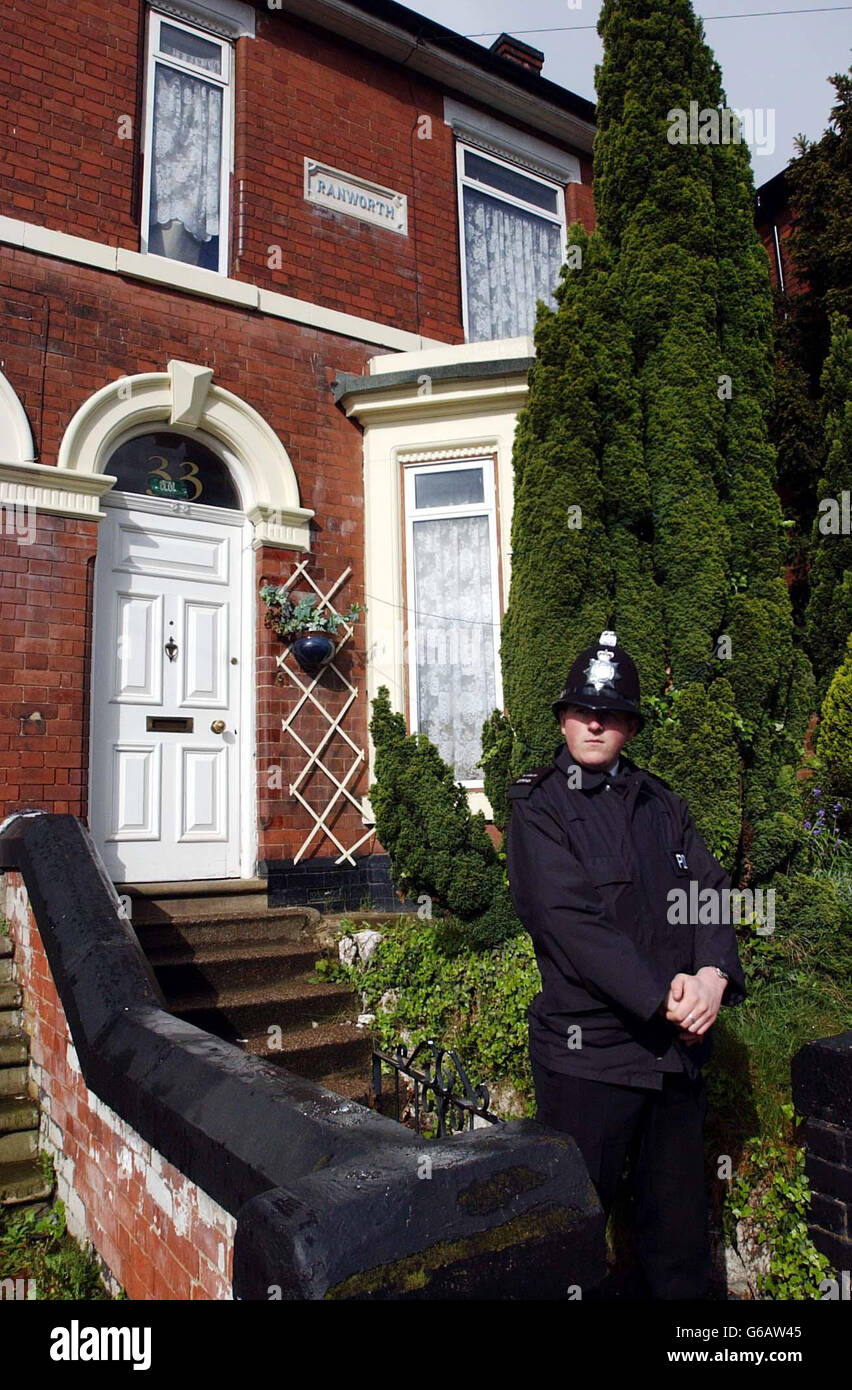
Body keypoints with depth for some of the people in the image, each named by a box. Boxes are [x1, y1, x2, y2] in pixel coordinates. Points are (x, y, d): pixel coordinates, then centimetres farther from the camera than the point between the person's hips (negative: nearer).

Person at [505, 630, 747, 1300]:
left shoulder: (662, 803, 11)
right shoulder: (539, 807, -6)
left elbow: (711, 889, 1)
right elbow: (571, 922, -17)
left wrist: (713, 974, -18)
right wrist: (663, 998, -21)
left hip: (679, 1046, 5)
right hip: (590, 1049, -5)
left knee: (680, 1215, 19)